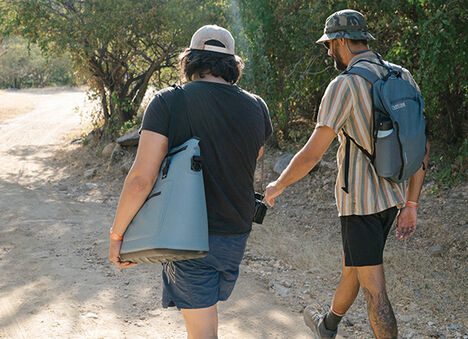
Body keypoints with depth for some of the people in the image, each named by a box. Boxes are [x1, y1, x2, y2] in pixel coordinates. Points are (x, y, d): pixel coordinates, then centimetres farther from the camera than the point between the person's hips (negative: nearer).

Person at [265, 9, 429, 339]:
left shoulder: (345, 84, -17)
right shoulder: (403, 79, 5)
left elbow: (312, 154, -17)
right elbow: (421, 147, 5)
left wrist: (278, 185, 0)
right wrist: (411, 205, 10)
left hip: (360, 200, -8)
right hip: (392, 196, 8)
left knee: (373, 288, 0)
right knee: (352, 265, 27)